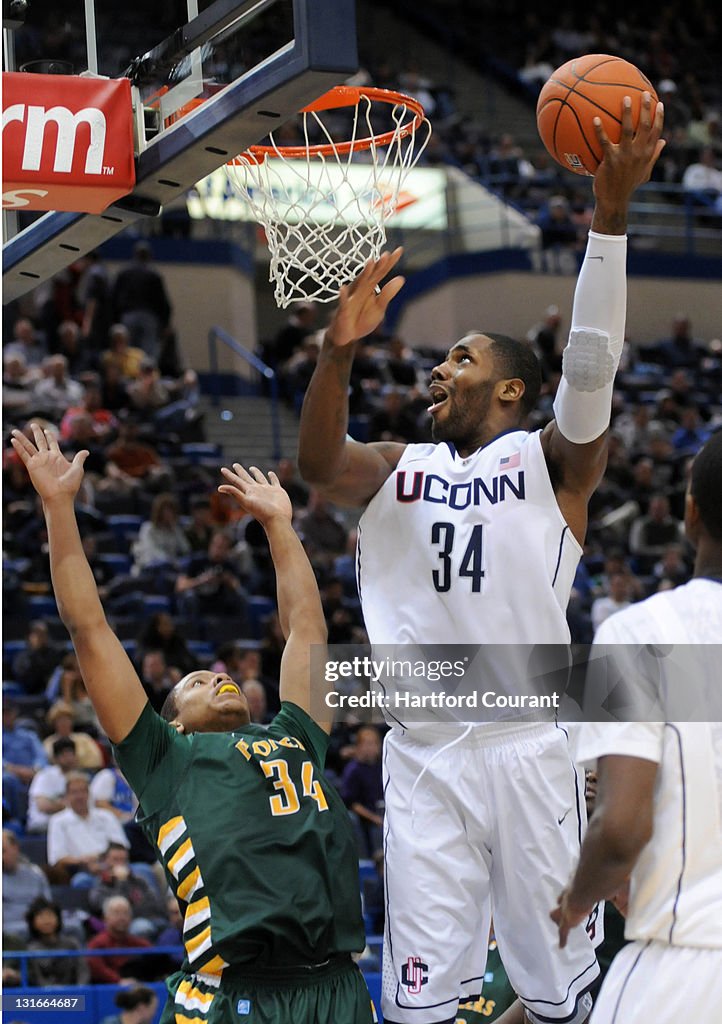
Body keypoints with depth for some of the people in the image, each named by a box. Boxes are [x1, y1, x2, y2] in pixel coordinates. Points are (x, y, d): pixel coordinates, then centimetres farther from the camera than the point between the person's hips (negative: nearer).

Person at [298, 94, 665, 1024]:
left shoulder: (550, 463, 3)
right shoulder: (400, 470, 13)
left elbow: (591, 363, -13)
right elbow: (317, 464, -7)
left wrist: (610, 211, -25)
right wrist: (338, 352, -25)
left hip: (528, 747, -3)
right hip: (423, 754, 3)